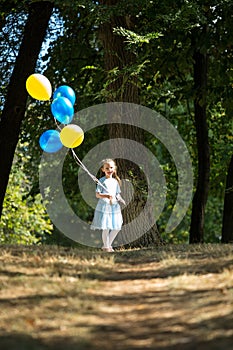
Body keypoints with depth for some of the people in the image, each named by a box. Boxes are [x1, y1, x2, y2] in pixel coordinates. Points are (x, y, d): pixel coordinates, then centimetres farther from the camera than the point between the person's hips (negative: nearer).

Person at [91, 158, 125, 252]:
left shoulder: (115, 181, 12)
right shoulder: (102, 181, -5)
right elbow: (97, 194, -10)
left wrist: (120, 199, -3)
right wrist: (106, 196, -26)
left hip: (114, 206, 6)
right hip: (104, 206, -6)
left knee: (117, 228, 4)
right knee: (106, 228, -7)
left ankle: (109, 244, 21)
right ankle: (106, 246, 9)